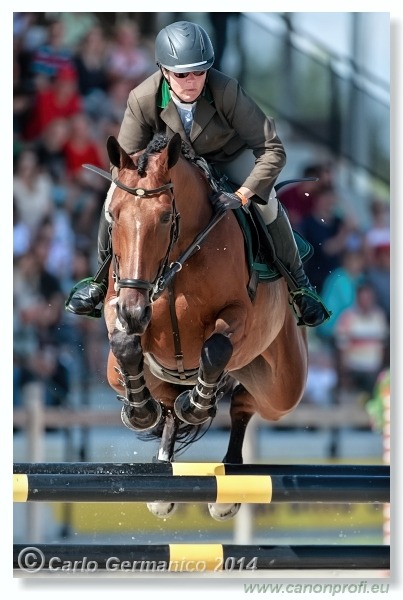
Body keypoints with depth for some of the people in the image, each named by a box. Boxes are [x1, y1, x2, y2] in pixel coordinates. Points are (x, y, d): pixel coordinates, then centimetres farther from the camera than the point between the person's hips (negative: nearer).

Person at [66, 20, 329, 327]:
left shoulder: (227, 91, -40)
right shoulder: (143, 100, -34)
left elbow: (272, 149, -35)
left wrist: (242, 196, -44)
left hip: (228, 156, -2)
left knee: (265, 202, -24)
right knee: (118, 197, -15)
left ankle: (297, 282, 0)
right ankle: (105, 276, 12)